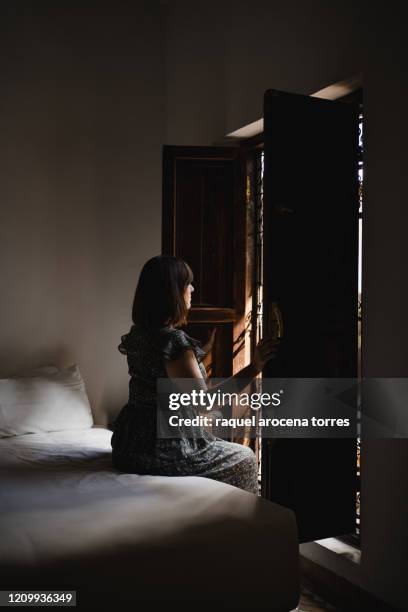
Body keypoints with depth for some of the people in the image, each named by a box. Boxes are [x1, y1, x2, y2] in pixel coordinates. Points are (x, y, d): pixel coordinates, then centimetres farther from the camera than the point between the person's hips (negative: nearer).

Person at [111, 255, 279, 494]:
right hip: (163, 451, -9)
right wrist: (254, 368, -27)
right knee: (245, 458, 15)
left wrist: (205, 346, 23)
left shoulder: (138, 333, 4)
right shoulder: (173, 340, -23)